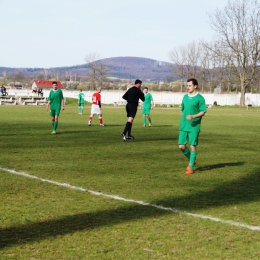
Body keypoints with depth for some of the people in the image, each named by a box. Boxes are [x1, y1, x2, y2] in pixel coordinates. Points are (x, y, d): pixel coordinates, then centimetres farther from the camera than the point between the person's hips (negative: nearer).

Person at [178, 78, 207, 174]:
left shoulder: (199, 98, -6)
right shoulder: (185, 97, 12)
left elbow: (203, 112, -8)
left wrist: (193, 116, -22)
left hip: (194, 126, -5)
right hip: (183, 126, 5)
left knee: (193, 146, -4)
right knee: (181, 146, 1)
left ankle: (191, 167, 5)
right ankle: (191, 160, 26)